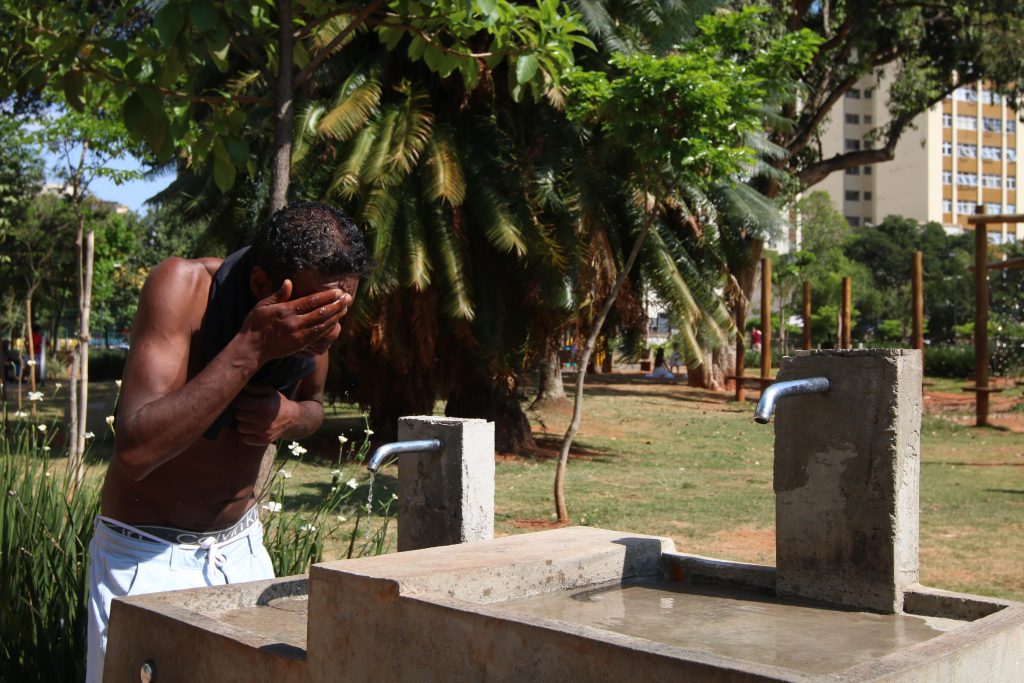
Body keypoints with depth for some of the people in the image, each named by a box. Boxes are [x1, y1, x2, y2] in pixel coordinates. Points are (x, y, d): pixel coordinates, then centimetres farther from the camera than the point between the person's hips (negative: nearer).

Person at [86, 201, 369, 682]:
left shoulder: (321, 303, -8)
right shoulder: (182, 286, -25)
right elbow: (136, 451, -33)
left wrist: (290, 417, -13)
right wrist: (251, 347, -38)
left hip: (244, 548, 5)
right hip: (145, 557, -5)